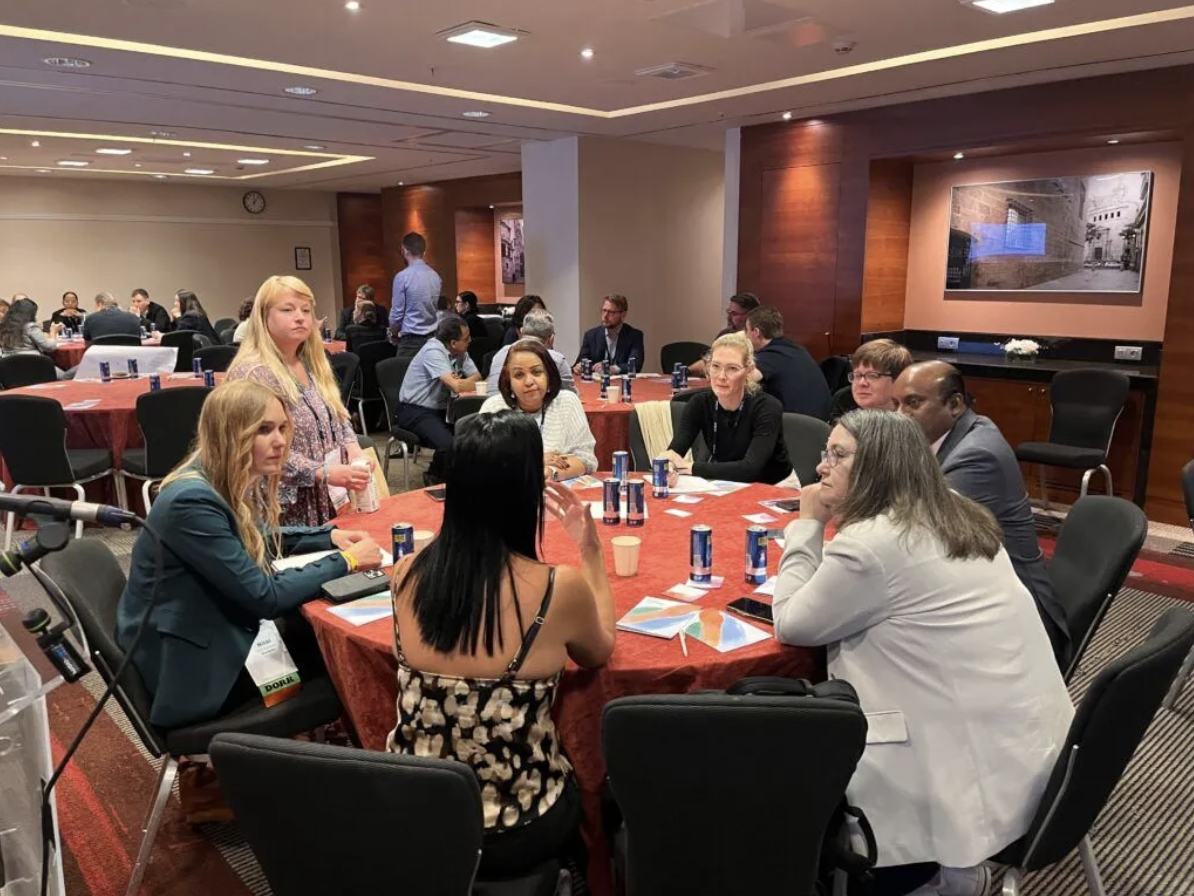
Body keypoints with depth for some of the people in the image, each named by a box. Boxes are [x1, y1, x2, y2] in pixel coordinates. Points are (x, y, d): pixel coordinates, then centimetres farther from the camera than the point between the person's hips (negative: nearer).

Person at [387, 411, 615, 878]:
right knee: (578, 767, 30)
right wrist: (591, 550, 10)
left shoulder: (407, 574, -11)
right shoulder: (559, 589, -21)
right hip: (514, 835, -3)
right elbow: (599, 651, 3)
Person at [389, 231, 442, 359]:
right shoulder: (436, 276, 7)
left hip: (411, 339, -6)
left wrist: (394, 335, 8)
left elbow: (397, 313, -9)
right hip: (433, 337, 6)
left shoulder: (402, 276, -11)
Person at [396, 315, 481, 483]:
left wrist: (461, 382, -17)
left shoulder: (460, 352, 4)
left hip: (440, 409, 8)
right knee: (449, 444, -30)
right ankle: (435, 478, -1)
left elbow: (477, 376, 3)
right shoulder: (434, 351, -21)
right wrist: (474, 382, -10)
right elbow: (456, 387, -28)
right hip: (415, 412, -8)